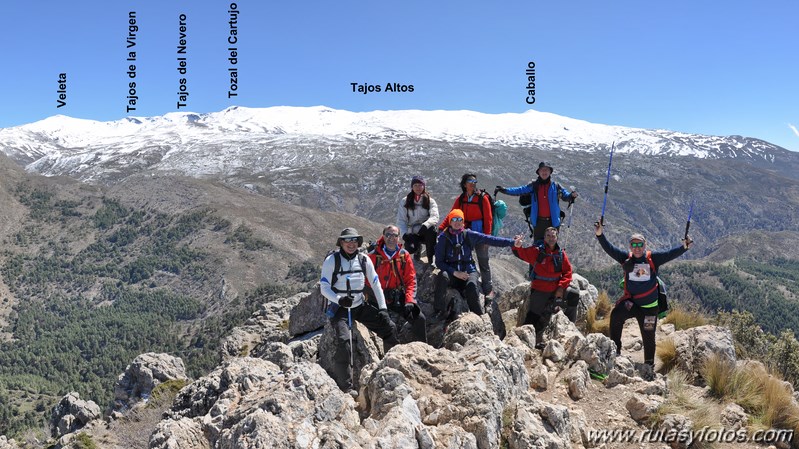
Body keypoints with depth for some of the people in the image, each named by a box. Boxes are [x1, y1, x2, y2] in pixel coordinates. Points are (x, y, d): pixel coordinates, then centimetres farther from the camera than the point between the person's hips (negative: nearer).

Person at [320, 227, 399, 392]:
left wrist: (383, 308, 1)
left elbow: (376, 284, 7)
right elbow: (324, 287, -11)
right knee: (344, 341, -26)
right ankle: (345, 387, -16)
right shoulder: (332, 260, -9)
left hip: (360, 306, 5)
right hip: (339, 307, -5)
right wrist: (339, 300, -28)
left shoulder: (364, 260, 2)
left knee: (389, 327, -3)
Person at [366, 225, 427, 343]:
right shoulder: (373, 256, -6)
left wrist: (409, 301, -8)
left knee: (420, 319, -4)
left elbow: (411, 279, 3)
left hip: (399, 298, 4)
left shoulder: (404, 255, 4)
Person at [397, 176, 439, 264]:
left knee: (431, 230, -35)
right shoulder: (405, 201, 3)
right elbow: (401, 220, -1)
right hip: (412, 233, 1)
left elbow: (435, 217, -15)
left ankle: (430, 259, -18)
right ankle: (418, 247, 13)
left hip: (425, 231, -1)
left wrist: (425, 225, -35)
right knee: (410, 249, -29)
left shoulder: (430, 201, 0)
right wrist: (404, 234, -19)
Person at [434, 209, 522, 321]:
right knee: (442, 276, -35)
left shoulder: (469, 235, 4)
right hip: (451, 272, -1)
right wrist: (455, 272, -15)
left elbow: (489, 239, -3)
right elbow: (439, 262, -2)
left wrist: (512, 242, -13)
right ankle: (440, 312, -25)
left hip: (468, 271, 1)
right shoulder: (443, 238, 0)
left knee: (471, 287, -32)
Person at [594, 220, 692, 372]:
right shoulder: (626, 258, -1)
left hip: (649, 305, 0)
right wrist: (600, 235, -21)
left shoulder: (653, 258, -4)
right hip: (630, 301, 0)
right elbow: (609, 249, -9)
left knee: (648, 336, 9)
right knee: (616, 315, -29)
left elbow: (670, 254, -14)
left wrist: (684, 247, -32)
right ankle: (615, 349, -16)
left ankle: (649, 365, 29)